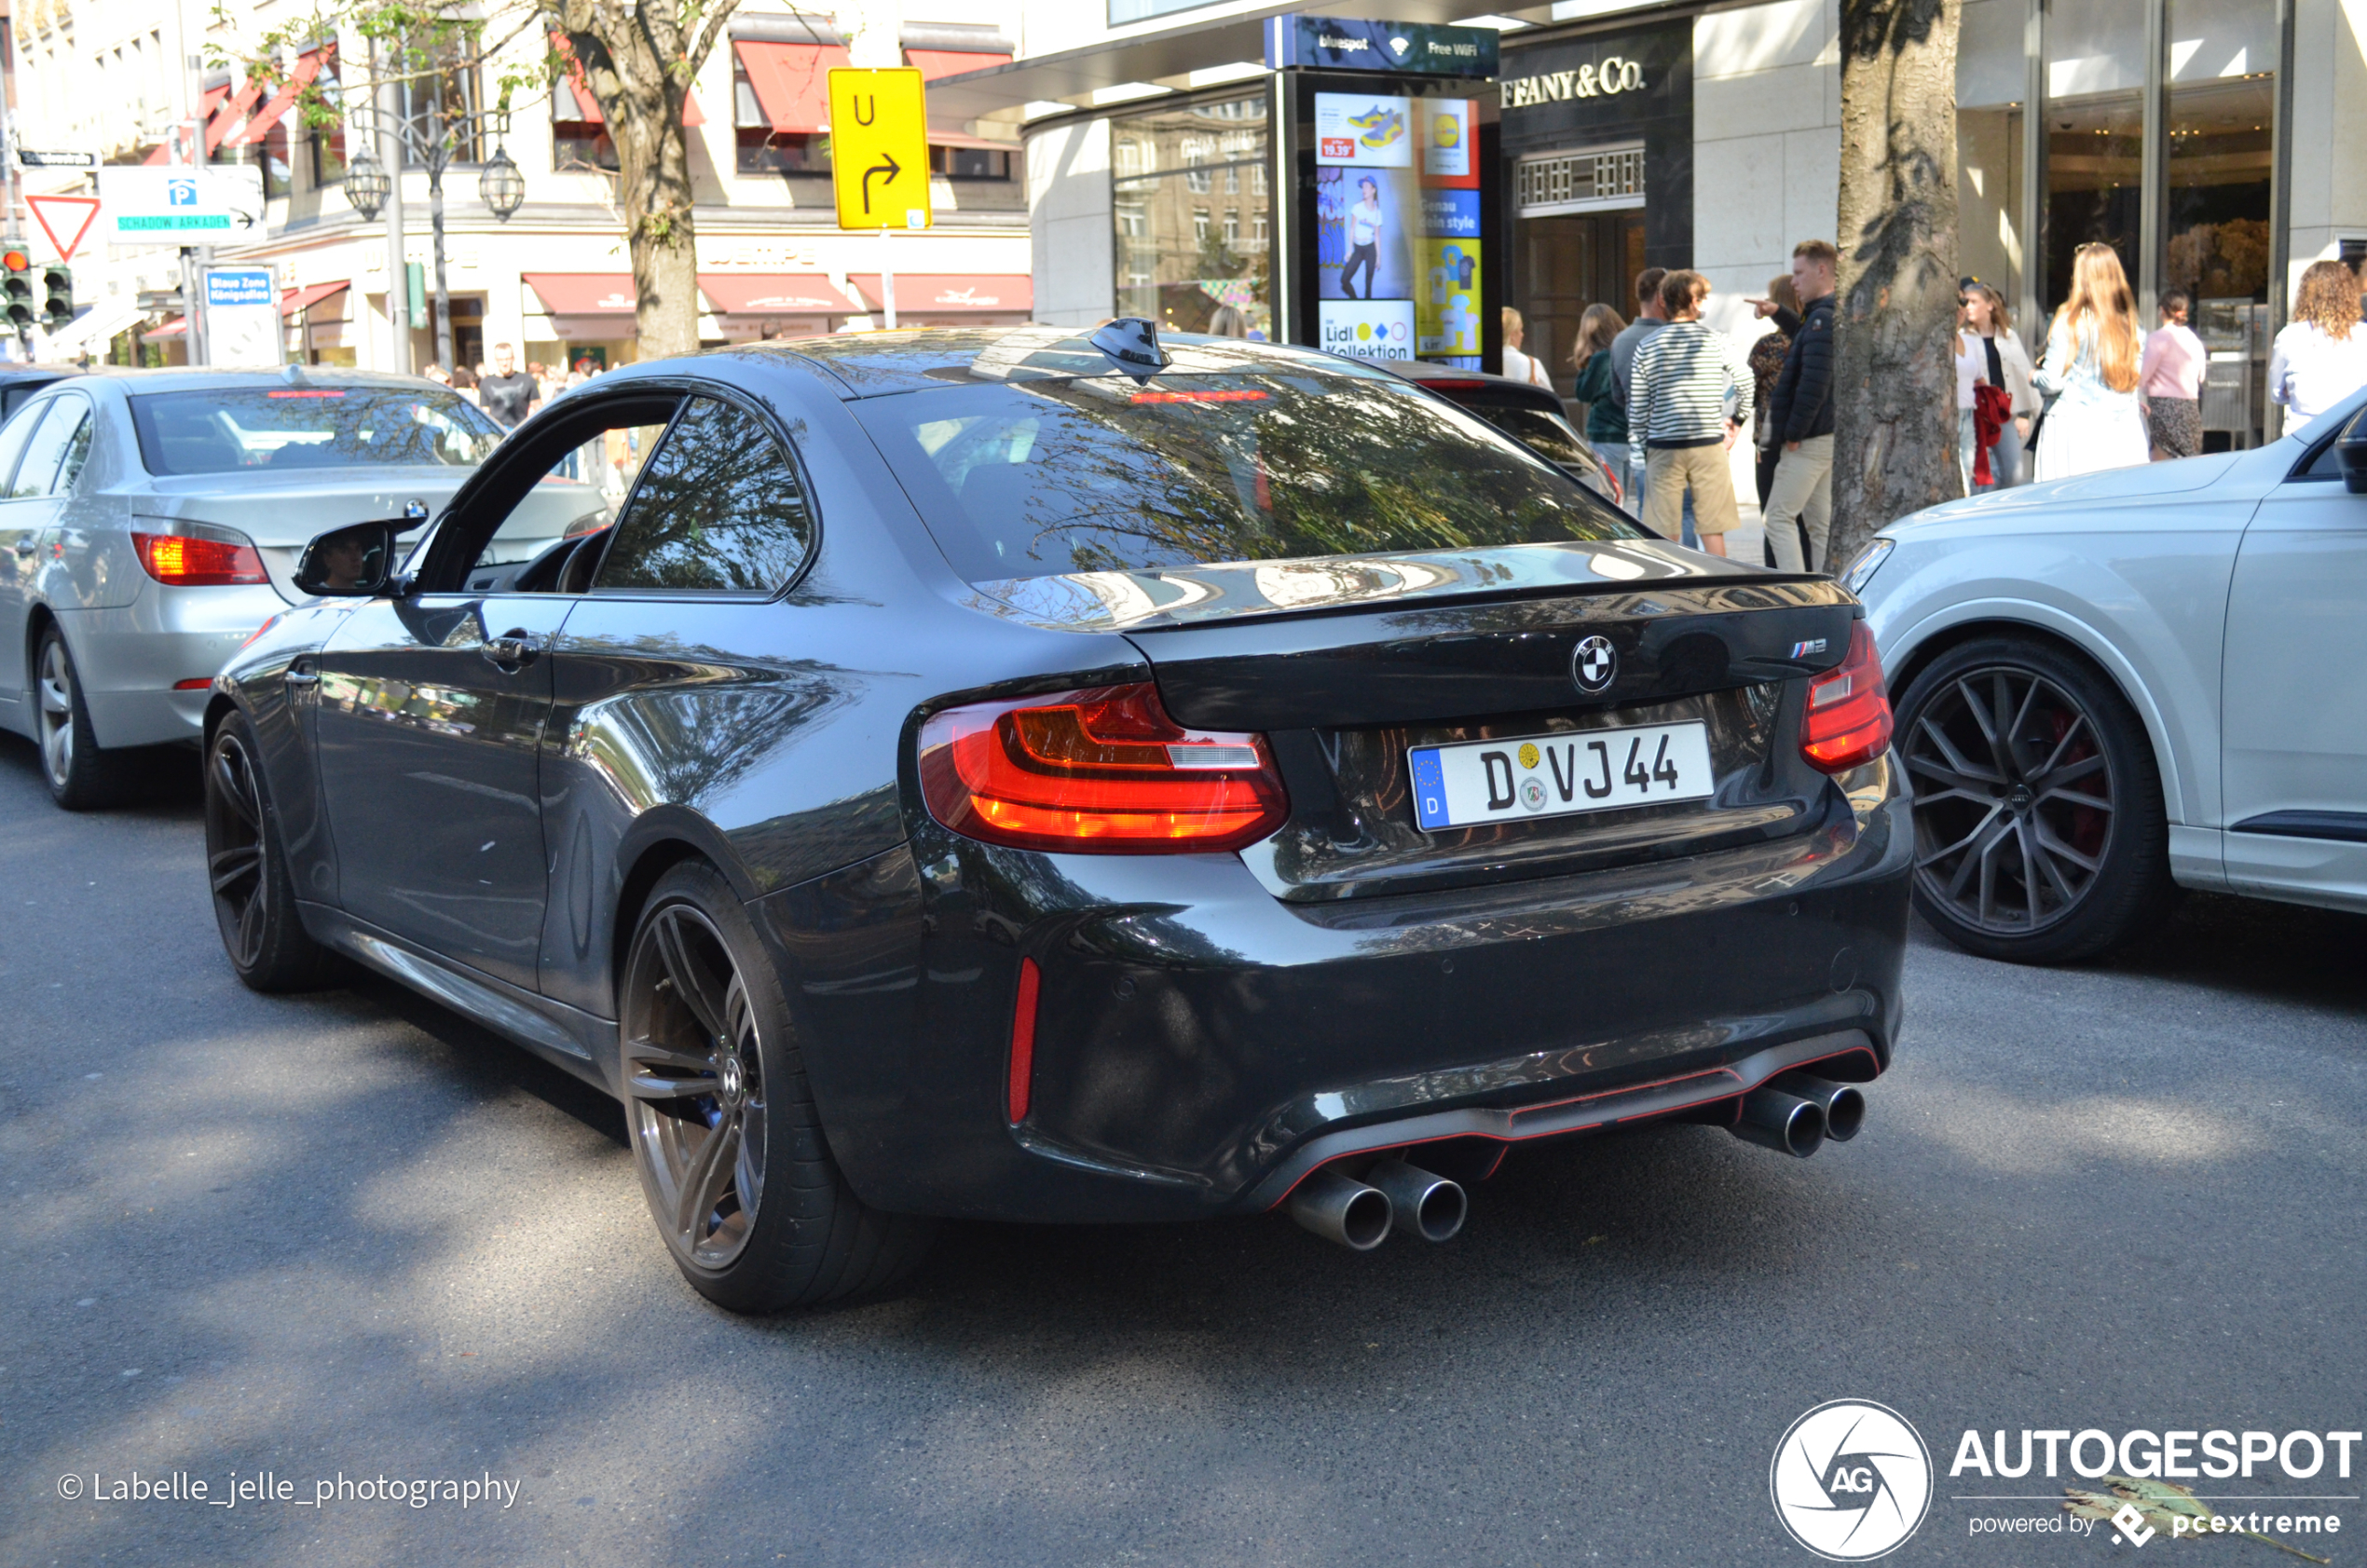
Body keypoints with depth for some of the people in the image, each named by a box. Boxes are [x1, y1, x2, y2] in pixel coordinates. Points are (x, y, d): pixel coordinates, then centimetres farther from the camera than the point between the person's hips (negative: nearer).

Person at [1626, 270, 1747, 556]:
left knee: (1662, 533, 3)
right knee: (1712, 527, 4)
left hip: (1663, 448, 1)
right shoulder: (1715, 340, 0)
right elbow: (1745, 380, -2)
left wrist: (1640, 447, 13)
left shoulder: (1647, 347, 3)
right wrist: (1736, 420, 13)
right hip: (1708, 445, -1)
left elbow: (1637, 408, 3)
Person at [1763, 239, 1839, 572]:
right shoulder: (1824, 315, 17)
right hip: (1830, 436, 10)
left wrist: (1794, 432, -17)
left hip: (1811, 441, -10)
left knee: (1779, 517, -8)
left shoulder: (1822, 319, -15)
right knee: (1820, 523, 10)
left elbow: (1814, 382, -22)